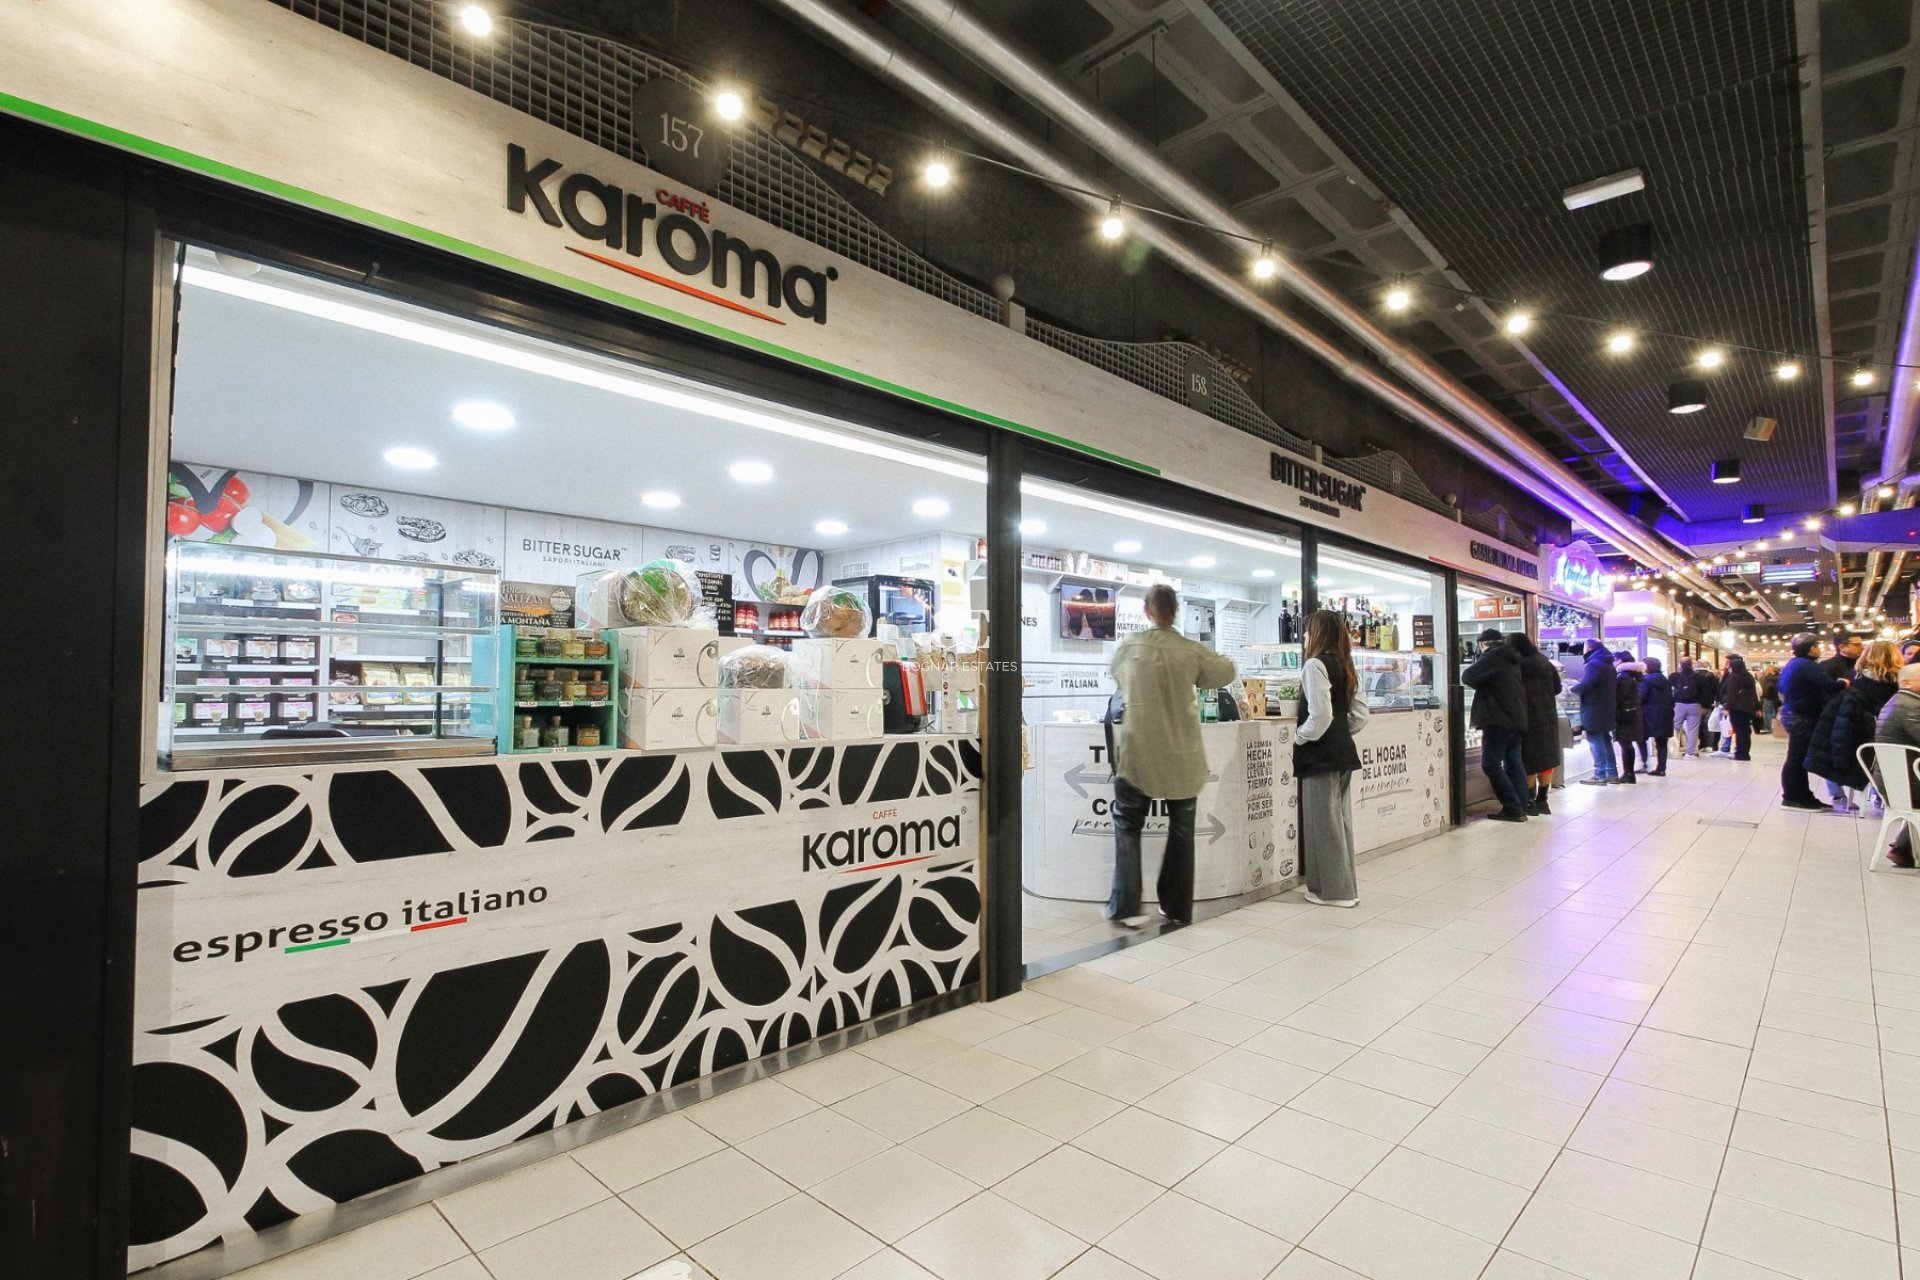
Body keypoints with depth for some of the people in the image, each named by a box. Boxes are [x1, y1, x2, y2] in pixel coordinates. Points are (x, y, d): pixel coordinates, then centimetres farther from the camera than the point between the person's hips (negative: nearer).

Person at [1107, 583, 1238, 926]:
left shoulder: (1128, 647, -7)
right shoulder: (1193, 651, -8)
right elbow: (1227, 672, 10)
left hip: (1136, 753, -1)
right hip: (1181, 755, 1)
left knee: (1128, 826, 11)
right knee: (1181, 829, 15)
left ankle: (1125, 906, 5)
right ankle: (1177, 907, 22)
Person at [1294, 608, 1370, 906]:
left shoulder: (1315, 665, -15)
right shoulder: (1346, 667, 12)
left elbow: (1320, 715, -22)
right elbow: (1360, 715, 13)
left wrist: (1298, 737, -8)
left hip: (1321, 754, -9)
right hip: (1343, 750, 9)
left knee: (1323, 822, 1)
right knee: (1340, 819, 15)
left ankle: (1333, 890, 9)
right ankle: (1345, 885, 23)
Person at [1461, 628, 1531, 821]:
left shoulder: (1492, 657, -9)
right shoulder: (1510, 659, 16)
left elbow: (1467, 677, -10)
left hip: (1498, 719, -9)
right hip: (1516, 718, 9)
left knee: (1491, 764, -6)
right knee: (1514, 763, 10)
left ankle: (1512, 808, -9)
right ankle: (1521, 808, 10)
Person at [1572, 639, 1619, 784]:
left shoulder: (1594, 664, -15)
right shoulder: (1608, 664, 16)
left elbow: (1586, 685, -25)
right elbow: (1600, 684, 18)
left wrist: (1574, 688, -7)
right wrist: (1580, 684, 14)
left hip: (1593, 710, -9)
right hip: (1606, 709, 9)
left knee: (1596, 742, -7)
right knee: (1606, 741, 15)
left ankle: (1600, 775, -7)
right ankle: (1612, 773, 19)